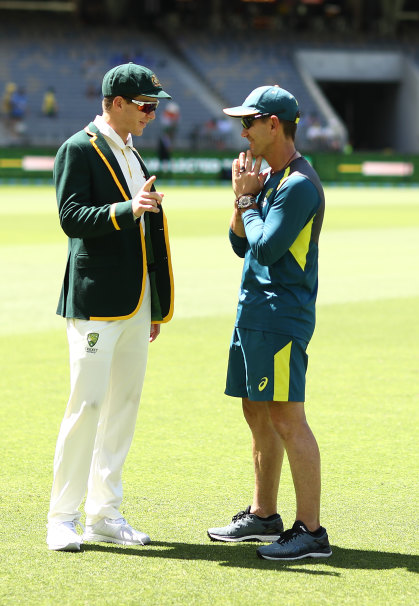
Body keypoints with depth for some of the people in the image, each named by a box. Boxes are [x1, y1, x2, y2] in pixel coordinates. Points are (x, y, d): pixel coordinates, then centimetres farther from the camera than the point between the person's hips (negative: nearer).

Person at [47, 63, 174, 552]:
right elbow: (71, 217, -16)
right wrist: (126, 209, -31)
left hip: (136, 304, 8)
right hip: (95, 303, -8)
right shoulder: (78, 150, -6)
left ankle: (105, 514, 15)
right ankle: (62, 518, -2)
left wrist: (156, 308, 19)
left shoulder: (133, 156, 18)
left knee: (124, 404, 8)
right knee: (87, 404, -9)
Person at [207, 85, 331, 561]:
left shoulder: (299, 184, -14)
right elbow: (241, 245, 17)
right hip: (254, 309, 10)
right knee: (256, 413, 16)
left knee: (286, 418, -12)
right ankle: (263, 516, 28)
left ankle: (311, 530, -12)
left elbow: (266, 246, -20)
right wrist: (243, 197, 3)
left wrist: (248, 199, -6)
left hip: (281, 316, -10)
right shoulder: (268, 178, 17)